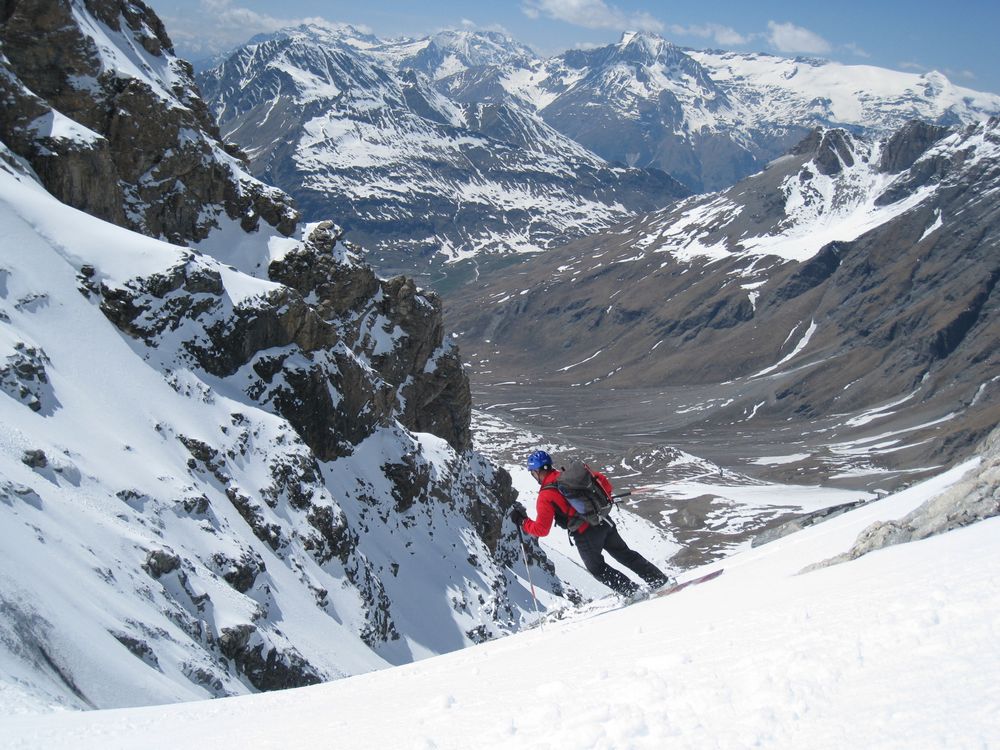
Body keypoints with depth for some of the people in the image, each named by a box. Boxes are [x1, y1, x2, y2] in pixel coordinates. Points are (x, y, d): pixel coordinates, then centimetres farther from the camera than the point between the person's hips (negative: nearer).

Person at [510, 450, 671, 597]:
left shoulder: (545, 497, -11)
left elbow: (541, 529, -11)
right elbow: (601, 479, 13)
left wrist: (522, 521, 2)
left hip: (585, 535, -6)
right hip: (604, 523, 6)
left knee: (597, 568, 17)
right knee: (625, 554, 22)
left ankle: (633, 592, 12)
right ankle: (660, 579, 23)